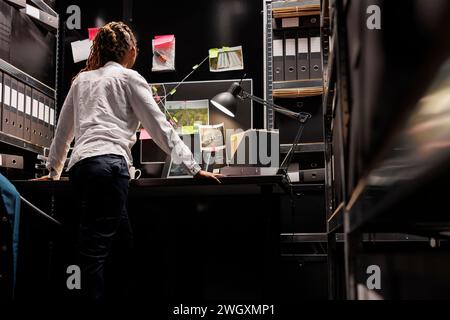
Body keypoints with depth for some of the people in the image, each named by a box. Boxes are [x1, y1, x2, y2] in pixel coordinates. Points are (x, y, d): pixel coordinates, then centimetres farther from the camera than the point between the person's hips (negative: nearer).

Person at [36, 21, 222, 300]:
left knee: (126, 240, 10)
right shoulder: (129, 77, 9)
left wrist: (54, 171, 40)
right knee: (96, 249, -11)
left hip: (81, 165, 6)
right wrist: (194, 168, 5)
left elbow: (63, 130, 29)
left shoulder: (82, 79, 24)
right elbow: (159, 126, 4)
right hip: (109, 163, -6)